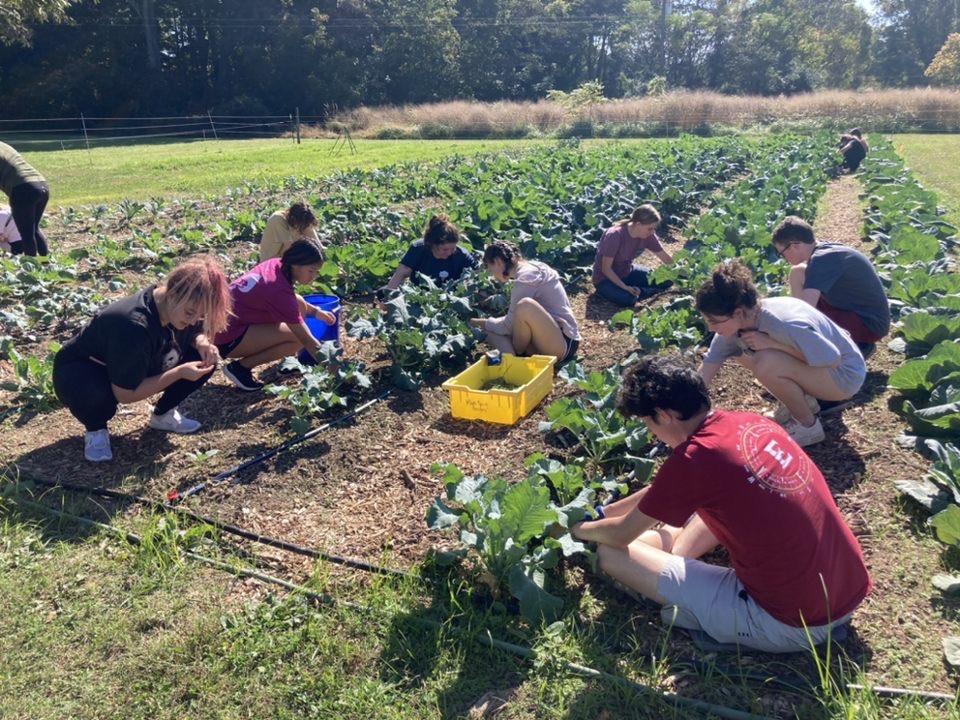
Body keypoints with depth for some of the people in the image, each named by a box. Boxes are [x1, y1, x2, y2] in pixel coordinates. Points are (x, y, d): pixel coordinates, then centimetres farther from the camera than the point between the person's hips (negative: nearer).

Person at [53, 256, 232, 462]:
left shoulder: (179, 305, -20)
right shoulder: (134, 326, -39)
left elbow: (195, 331, 3)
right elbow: (125, 394, -31)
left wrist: (202, 343, -21)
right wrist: (180, 373, -34)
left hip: (138, 368, 6)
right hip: (78, 372, -6)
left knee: (203, 358, -12)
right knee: (93, 392, -42)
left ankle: (162, 414, 8)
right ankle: (95, 430, -7)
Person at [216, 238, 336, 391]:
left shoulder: (277, 265, -2)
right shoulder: (279, 289, -26)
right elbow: (306, 340, -23)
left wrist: (315, 311, 13)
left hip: (227, 321, 9)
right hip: (226, 338, -9)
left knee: (300, 304, 3)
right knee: (298, 338, -19)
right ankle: (240, 367, -6)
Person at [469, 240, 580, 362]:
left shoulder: (525, 278, -16)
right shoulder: (529, 269, 13)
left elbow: (508, 326, -14)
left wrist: (483, 323, 2)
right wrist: (486, 324, 13)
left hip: (562, 343, -9)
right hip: (549, 337, 9)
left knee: (525, 305, -33)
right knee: (490, 330, 5)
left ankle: (516, 353, -8)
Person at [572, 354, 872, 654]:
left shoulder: (692, 458, -20)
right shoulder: (751, 424, 3)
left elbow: (622, 534, -2)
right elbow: (663, 491, 20)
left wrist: (581, 529, 18)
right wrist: (605, 511, 28)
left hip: (791, 625, -8)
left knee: (610, 553, -5)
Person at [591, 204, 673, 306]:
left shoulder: (648, 236, -13)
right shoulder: (615, 236, -31)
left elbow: (666, 258, -4)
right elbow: (606, 268, -24)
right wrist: (625, 287, -29)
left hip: (627, 272, 6)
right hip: (605, 278, -6)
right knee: (629, 299, -35)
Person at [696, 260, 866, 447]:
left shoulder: (782, 324, -35)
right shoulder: (735, 323, -13)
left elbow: (833, 359, -29)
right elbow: (705, 372, -8)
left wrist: (771, 342, -32)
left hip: (844, 373, -7)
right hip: (814, 362, 8)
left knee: (766, 364, -31)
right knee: (740, 351, -1)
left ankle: (808, 425, -6)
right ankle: (800, 401, 12)